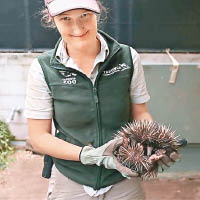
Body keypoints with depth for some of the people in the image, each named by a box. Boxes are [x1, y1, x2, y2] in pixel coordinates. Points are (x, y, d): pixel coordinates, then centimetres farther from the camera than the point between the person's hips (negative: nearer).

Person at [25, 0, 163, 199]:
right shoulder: (43, 68, -13)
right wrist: (91, 154, -22)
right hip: (69, 182, -1)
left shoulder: (128, 57, -10)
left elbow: (140, 113, 2)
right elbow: (38, 137, -9)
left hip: (124, 180, 1)